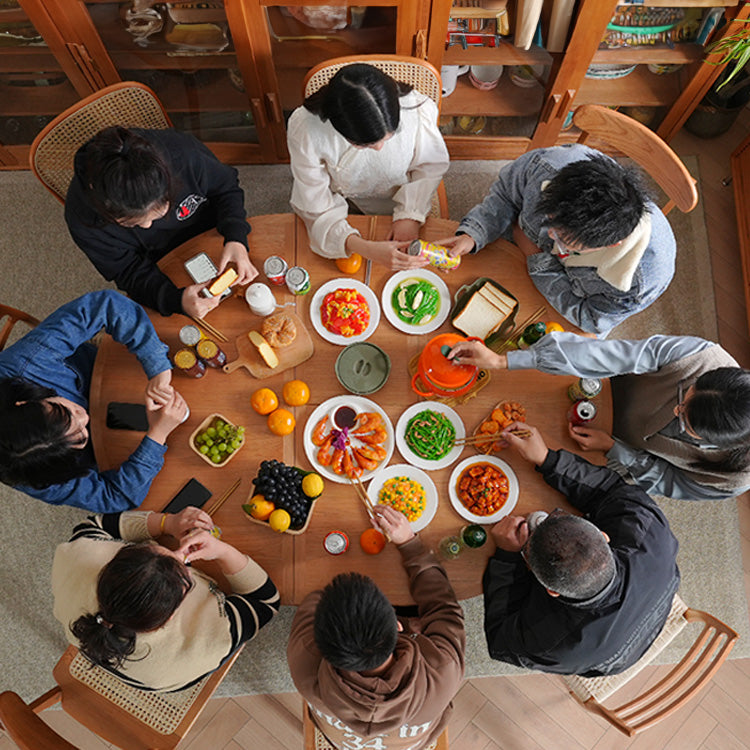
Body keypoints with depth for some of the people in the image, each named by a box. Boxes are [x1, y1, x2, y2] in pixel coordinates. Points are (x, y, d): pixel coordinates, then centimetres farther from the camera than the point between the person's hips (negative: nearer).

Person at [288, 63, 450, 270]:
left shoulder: (418, 109, -29)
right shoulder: (304, 129, -34)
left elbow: (431, 166, -8)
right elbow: (316, 207, -25)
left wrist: (410, 215, -22)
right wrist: (365, 249, -40)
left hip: (400, 202, 2)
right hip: (341, 205, -1)